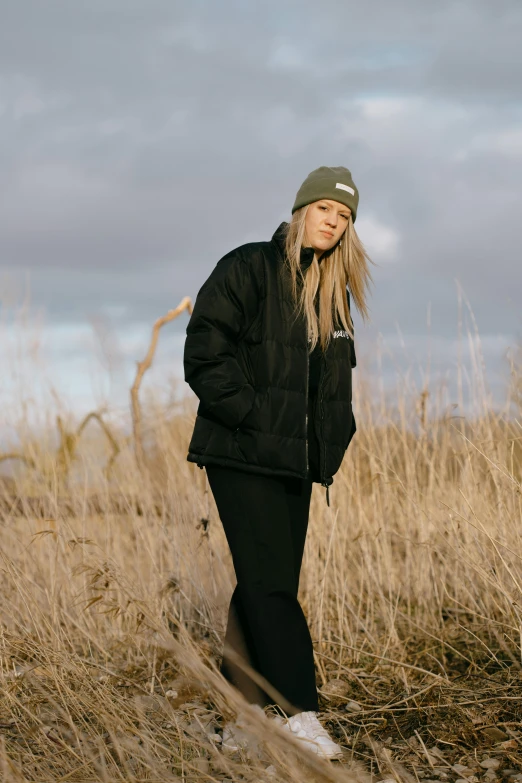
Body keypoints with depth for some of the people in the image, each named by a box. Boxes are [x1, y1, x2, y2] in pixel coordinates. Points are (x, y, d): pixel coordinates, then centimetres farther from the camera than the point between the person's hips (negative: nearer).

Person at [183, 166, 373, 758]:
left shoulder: (334, 292, 15)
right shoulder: (247, 270, -6)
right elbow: (204, 355, -11)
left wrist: (332, 440, 10)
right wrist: (253, 416, -16)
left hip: (295, 462, 7)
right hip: (242, 457, -7)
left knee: (266, 586, 7)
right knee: (269, 583, -11)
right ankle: (299, 713, -12)